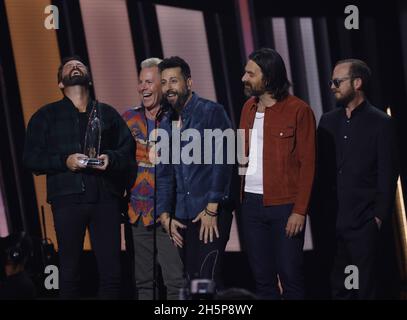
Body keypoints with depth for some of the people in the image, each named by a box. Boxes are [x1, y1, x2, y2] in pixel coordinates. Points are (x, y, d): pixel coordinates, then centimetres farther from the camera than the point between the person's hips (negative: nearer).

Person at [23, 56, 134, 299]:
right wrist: (64, 161, -12)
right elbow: (32, 158, 4)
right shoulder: (46, 116, 13)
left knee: (111, 271, -2)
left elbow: (129, 149, 10)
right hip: (68, 198, -1)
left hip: (106, 197, 1)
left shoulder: (107, 113, 17)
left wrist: (111, 158, -12)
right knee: (69, 271, 2)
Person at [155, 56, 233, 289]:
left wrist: (212, 209, -14)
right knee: (191, 280, 4)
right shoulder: (167, 124, 15)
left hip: (212, 212, -6)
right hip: (183, 216, 6)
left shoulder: (211, 112, -5)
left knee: (208, 279, -15)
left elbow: (222, 161, -11)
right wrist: (165, 215, 7)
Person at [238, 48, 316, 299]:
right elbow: (241, 155, 14)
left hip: (285, 204, -6)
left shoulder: (299, 111, -7)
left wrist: (300, 211, -14)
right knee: (262, 278, 9)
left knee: (290, 275, -1)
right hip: (252, 203, 6)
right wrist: (238, 197, 2)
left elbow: (307, 164, -9)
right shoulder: (249, 108, 12)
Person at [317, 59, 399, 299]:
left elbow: (388, 174, -4)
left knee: (366, 288, -1)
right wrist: (323, 213, 7)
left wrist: (380, 216, -9)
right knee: (338, 287, 7)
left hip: (364, 223, -4)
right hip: (332, 221, 5)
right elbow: (322, 170, 13)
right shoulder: (328, 122, 12)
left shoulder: (381, 123, -2)